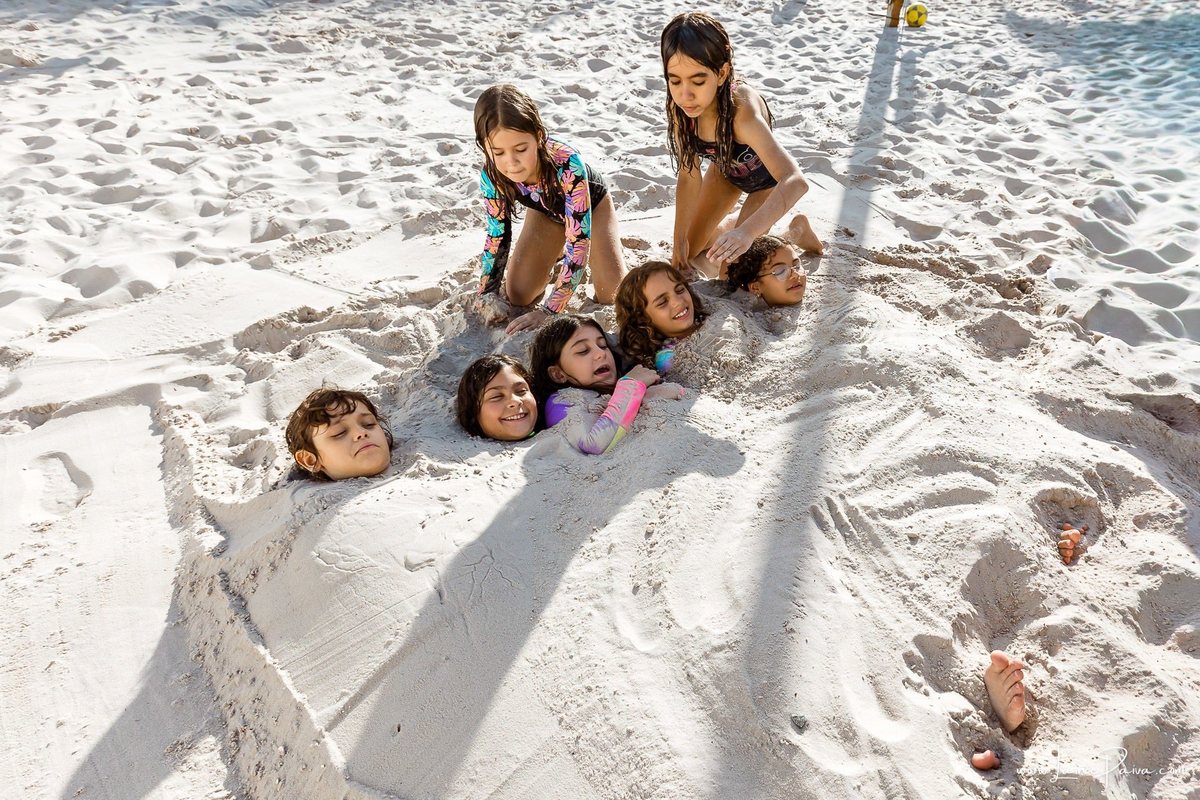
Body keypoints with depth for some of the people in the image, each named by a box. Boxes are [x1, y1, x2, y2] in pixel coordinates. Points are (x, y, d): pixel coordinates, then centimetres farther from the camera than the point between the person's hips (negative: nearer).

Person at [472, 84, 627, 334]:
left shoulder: (566, 163, -45)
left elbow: (579, 239, -42)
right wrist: (487, 293, -22)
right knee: (517, 297, -4)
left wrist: (549, 311, -44)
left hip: (591, 204, -2)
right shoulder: (492, 176, -31)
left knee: (614, 298, -13)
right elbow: (497, 234, -14)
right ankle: (555, 254, 23)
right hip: (546, 210, 3)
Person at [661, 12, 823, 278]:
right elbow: (689, 177, -15)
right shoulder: (680, 108, -28)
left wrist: (746, 231, -67)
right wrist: (680, 241, -19)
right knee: (690, 254, 10)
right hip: (726, 170, 5)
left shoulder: (742, 111, -43)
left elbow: (796, 181, -53)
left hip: (767, 178, -5)